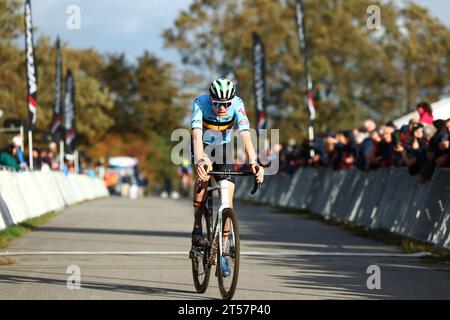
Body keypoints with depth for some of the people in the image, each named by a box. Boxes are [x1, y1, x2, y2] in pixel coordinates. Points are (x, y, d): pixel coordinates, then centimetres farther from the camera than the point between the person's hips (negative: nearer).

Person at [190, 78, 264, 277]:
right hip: (203, 146, -1)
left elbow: (245, 135, -37)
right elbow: (197, 134, -42)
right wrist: (199, 161, -59)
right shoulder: (201, 103, -30)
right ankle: (197, 227, -18)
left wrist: (253, 162, -52)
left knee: (228, 196, -9)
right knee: (204, 174, -33)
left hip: (223, 147, 1)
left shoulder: (237, 105, -27)